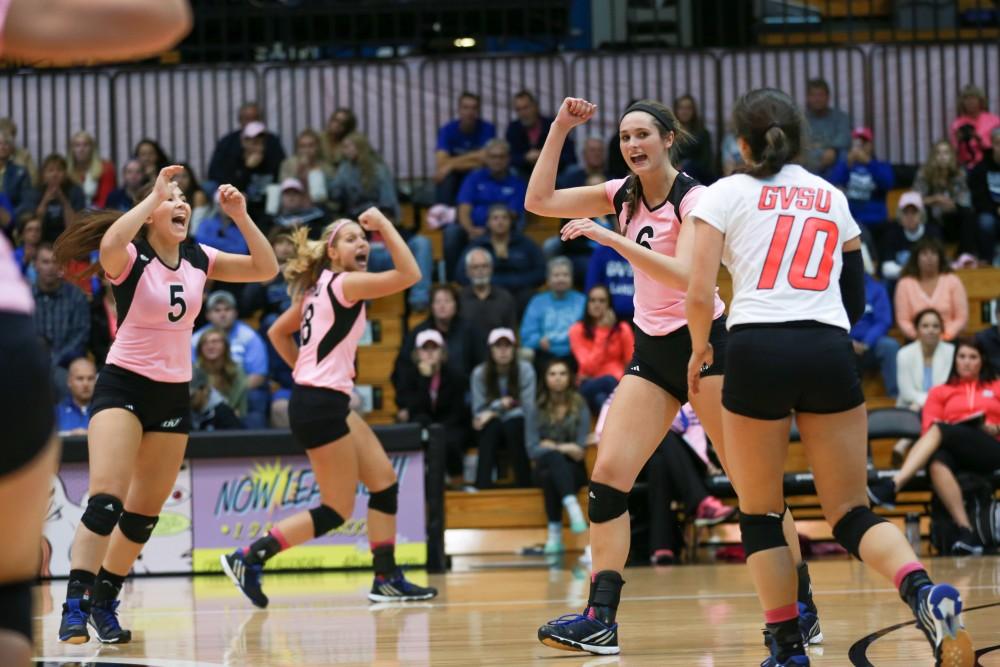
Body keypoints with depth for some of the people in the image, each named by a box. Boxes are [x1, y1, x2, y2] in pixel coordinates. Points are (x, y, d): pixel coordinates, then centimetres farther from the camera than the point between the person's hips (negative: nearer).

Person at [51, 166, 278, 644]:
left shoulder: (198, 259, 3)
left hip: (173, 395, 6)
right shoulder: (130, 259, -13)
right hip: (123, 386, -6)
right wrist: (155, 194, -33)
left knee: (145, 513, 8)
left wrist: (240, 215, -10)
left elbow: (265, 268, 3)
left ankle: (104, 604, 21)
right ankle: (74, 608, -24)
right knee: (105, 500, -21)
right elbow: (110, 243, -37)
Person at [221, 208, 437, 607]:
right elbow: (409, 275, -21)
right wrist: (385, 224, -14)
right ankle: (248, 559, -4)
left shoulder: (319, 288, 14)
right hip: (321, 405, -10)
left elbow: (277, 332, 23)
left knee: (384, 481, 10)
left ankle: (386, 580, 11)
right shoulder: (343, 283, -11)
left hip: (329, 403, 10)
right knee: (337, 511, -4)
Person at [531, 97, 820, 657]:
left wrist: (610, 238, -32)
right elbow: (540, 201, 5)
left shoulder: (694, 198, -12)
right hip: (652, 350, 6)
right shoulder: (623, 195, 7)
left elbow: (683, 275, -26)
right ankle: (601, 618, -9)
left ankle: (802, 607, 7)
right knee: (608, 477, -7)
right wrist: (561, 128, -2)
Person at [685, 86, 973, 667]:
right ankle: (924, 591, -23)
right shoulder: (832, 198, 20)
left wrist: (700, 348, 18)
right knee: (852, 513, 5)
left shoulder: (728, 193, 8)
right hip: (831, 352, 3)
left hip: (757, 350, -3)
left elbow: (700, 295, 0)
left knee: (760, 514, 12)